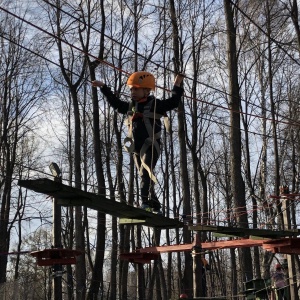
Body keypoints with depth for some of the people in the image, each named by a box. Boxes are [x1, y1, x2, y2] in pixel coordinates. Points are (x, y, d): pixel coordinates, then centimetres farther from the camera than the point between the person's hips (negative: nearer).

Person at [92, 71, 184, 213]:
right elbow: (115, 102, 25)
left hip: (151, 147, -6)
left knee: (145, 173, -27)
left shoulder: (155, 104, -2)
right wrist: (104, 87, 27)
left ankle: (145, 203, -37)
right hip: (136, 149, 7)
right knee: (146, 178, 10)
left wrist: (177, 86, -5)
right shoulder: (130, 106, 14)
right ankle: (155, 207, 20)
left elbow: (173, 102, -6)